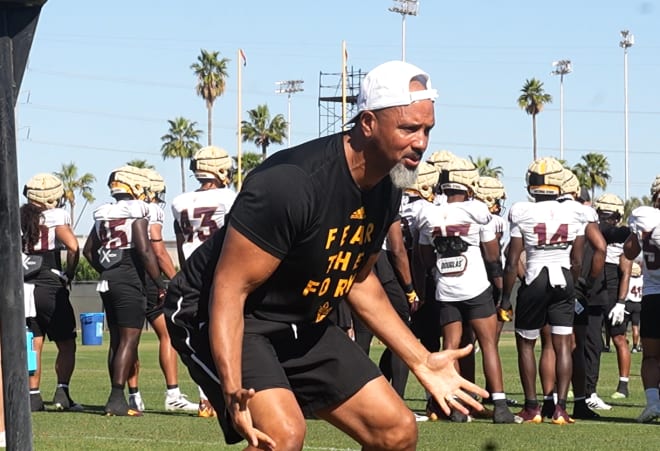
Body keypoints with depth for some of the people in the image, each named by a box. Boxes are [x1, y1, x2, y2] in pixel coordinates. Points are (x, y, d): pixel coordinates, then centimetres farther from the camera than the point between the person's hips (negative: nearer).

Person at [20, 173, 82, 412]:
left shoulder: (18, 218, 6)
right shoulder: (56, 216, -7)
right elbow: (73, 246, -19)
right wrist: (69, 274, -5)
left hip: (23, 287, 4)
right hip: (50, 288, -4)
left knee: (33, 345, 8)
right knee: (66, 344, 7)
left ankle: (33, 395, 5)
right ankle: (62, 392, -3)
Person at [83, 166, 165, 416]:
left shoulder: (103, 214, 12)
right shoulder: (136, 213, -9)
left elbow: (88, 250, 18)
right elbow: (145, 251, -16)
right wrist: (160, 284, -11)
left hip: (108, 282, 8)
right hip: (130, 282, -7)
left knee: (116, 340, 12)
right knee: (129, 339, -7)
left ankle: (116, 398, 13)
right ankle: (116, 399, -14)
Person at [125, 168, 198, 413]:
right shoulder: (151, 211, -6)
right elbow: (158, 251, -10)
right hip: (146, 278, -6)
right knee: (168, 334, -1)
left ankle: (133, 396, 10)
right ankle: (173, 394, -7)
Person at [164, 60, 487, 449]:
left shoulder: (385, 191, -3)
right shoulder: (292, 183, -31)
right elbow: (230, 289, -29)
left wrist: (422, 362, 12)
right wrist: (233, 392, -39)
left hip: (299, 324, 9)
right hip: (219, 317, -9)